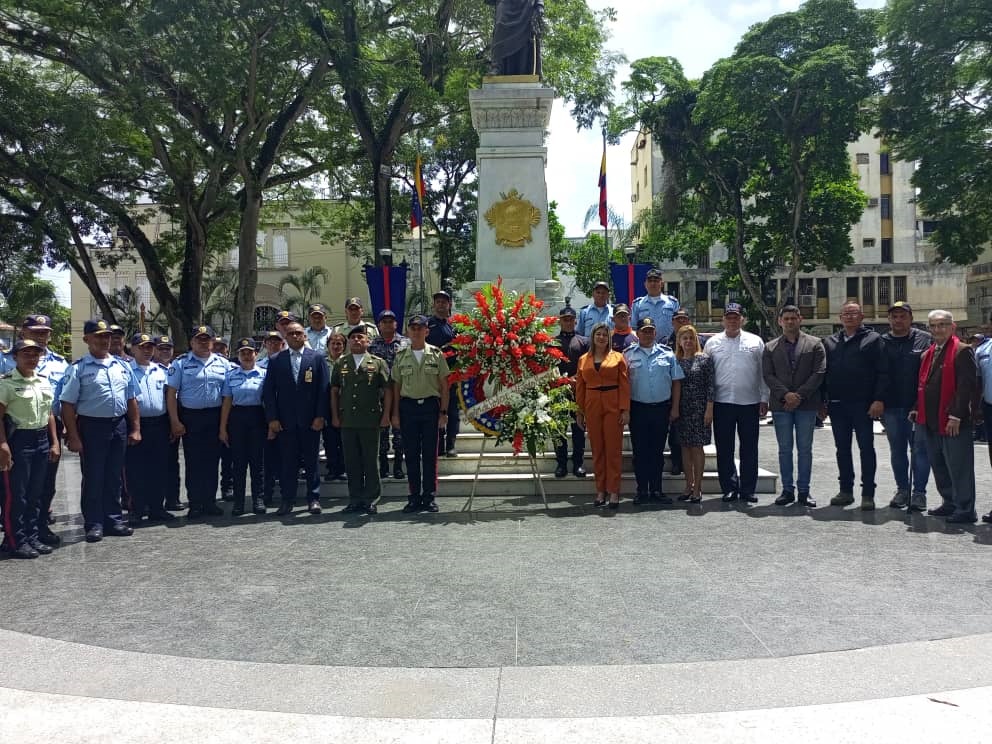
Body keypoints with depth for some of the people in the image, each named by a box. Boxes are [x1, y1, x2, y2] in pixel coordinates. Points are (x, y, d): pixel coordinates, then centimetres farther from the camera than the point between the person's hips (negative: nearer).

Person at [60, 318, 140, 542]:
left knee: (113, 477, 12)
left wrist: (136, 429, 8)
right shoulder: (78, 369, -5)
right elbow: (68, 405, -7)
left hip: (119, 426, 4)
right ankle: (94, 524, 13)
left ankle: (114, 520, 22)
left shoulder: (122, 366, 10)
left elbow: (132, 400, 13)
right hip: (92, 426, -4)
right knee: (93, 478, 3)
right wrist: (73, 437, -12)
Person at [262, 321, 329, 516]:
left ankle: (313, 499, 14)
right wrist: (272, 419, -3)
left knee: (311, 461, 6)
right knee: (287, 462, 4)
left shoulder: (317, 358, 4)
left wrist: (320, 416, -6)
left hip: (310, 420, -1)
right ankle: (287, 500, 12)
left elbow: (323, 389, 0)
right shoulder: (276, 361, 7)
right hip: (285, 420, 1)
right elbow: (269, 391, 5)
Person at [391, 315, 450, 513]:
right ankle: (414, 497, 12)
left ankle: (429, 497, 10)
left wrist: (443, 411, -3)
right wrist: (395, 413, 4)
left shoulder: (436, 354, 3)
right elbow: (397, 386, 10)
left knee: (430, 454, 2)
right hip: (408, 406, 1)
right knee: (412, 454, 4)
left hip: (430, 405, -1)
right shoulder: (401, 356, 8)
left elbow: (444, 385, 4)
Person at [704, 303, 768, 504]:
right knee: (724, 449, 5)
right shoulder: (712, 343, 7)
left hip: (750, 402, 0)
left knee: (749, 448, 4)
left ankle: (748, 490, 13)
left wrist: (764, 399, 1)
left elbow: (763, 373, 6)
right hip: (722, 403, 0)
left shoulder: (756, 342, 7)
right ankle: (729, 488, 15)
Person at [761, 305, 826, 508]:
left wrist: (800, 395, -12)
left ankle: (804, 491, 11)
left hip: (807, 404, -1)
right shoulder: (770, 347, 9)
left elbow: (819, 373, -3)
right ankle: (787, 490, 13)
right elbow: (768, 375, 2)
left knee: (805, 449, 4)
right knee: (785, 449, 5)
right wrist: (785, 394, -13)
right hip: (781, 405, 1)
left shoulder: (815, 344, 5)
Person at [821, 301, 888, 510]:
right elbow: (824, 374, 14)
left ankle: (868, 494, 7)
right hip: (837, 405, 5)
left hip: (863, 405, -4)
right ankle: (846, 490, 19)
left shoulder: (872, 339, 0)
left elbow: (883, 372, -6)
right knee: (842, 449, 10)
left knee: (866, 448, 1)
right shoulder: (830, 342, 13)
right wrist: (823, 401, 8)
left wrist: (879, 399, -14)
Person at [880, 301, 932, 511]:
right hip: (891, 407, 3)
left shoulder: (925, 340, 0)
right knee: (897, 450, 11)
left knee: (920, 449, 1)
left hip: (918, 406, -3)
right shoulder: (881, 342, 7)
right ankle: (902, 489, 23)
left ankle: (919, 492, 9)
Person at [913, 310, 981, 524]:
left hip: (954, 423, -8)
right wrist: (918, 410, 10)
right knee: (939, 466, 15)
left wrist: (956, 416, -19)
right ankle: (950, 504, 27)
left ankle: (965, 510, 6)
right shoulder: (928, 354, 16)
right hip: (932, 422, 8)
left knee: (959, 468, -2)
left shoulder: (962, 351, -8)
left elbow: (967, 385, -15)